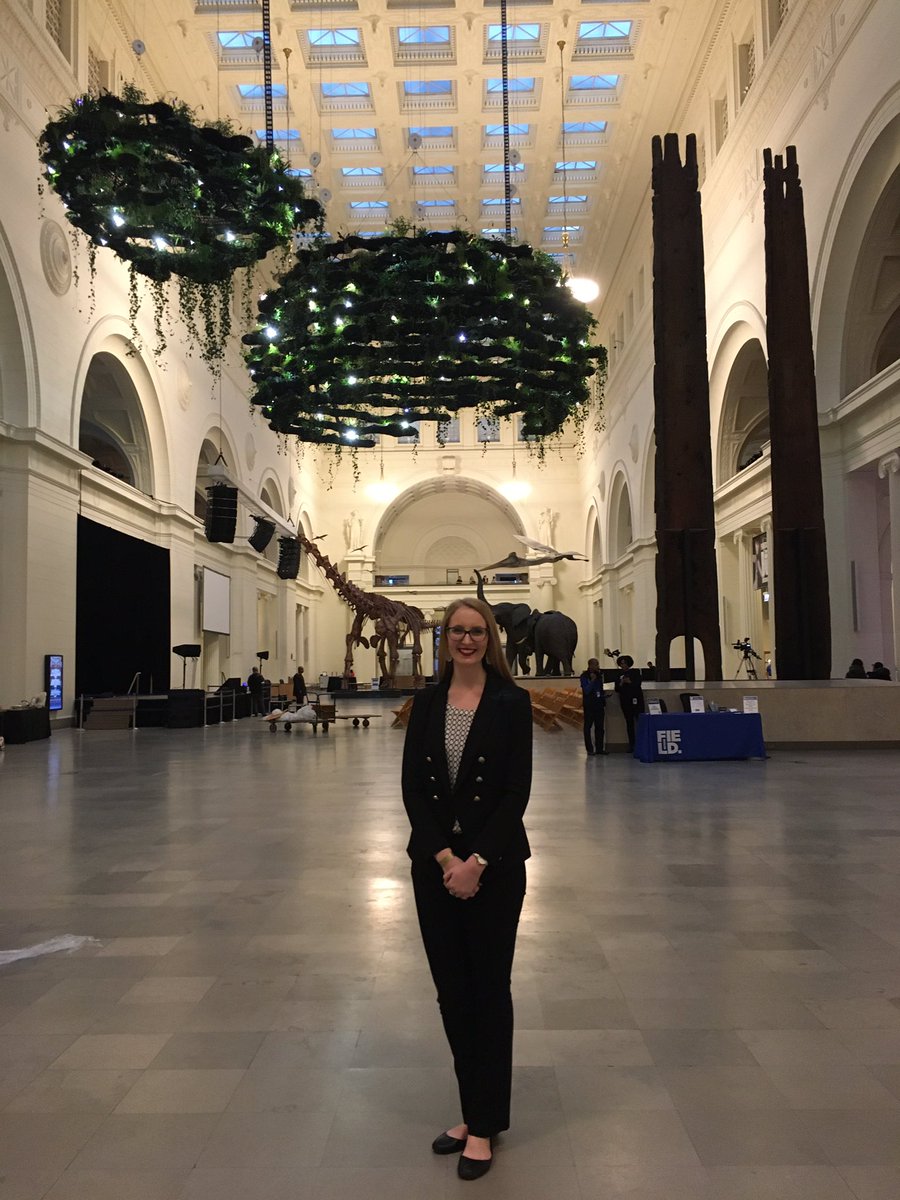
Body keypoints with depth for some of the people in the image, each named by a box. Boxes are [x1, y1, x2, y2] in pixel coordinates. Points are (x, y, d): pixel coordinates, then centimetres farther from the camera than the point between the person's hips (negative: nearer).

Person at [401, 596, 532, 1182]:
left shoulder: (512, 701, -6)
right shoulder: (427, 703, 4)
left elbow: (517, 791, -10)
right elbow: (412, 786, -1)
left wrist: (476, 862, -16)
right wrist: (444, 857, -11)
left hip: (493, 863, -3)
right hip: (435, 862, 4)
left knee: (489, 988, 7)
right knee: (451, 988, 12)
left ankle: (485, 1123, 21)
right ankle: (473, 1110, 30)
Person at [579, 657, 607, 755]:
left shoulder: (599, 674, 9)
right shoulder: (584, 676, -7)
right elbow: (586, 691, -15)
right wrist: (592, 680, -22)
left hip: (599, 704, 5)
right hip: (589, 705, -5)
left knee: (599, 727, 6)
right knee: (588, 727, 1)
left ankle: (599, 748, 11)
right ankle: (589, 749, 5)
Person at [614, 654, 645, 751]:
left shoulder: (635, 672, 4)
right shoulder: (619, 675, 11)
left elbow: (638, 684, -6)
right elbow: (616, 689, 6)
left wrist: (630, 682, -20)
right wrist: (621, 684, -11)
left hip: (636, 699, -3)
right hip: (625, 701, 3)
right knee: (629, 722, 4)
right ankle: (631, 744, 6)